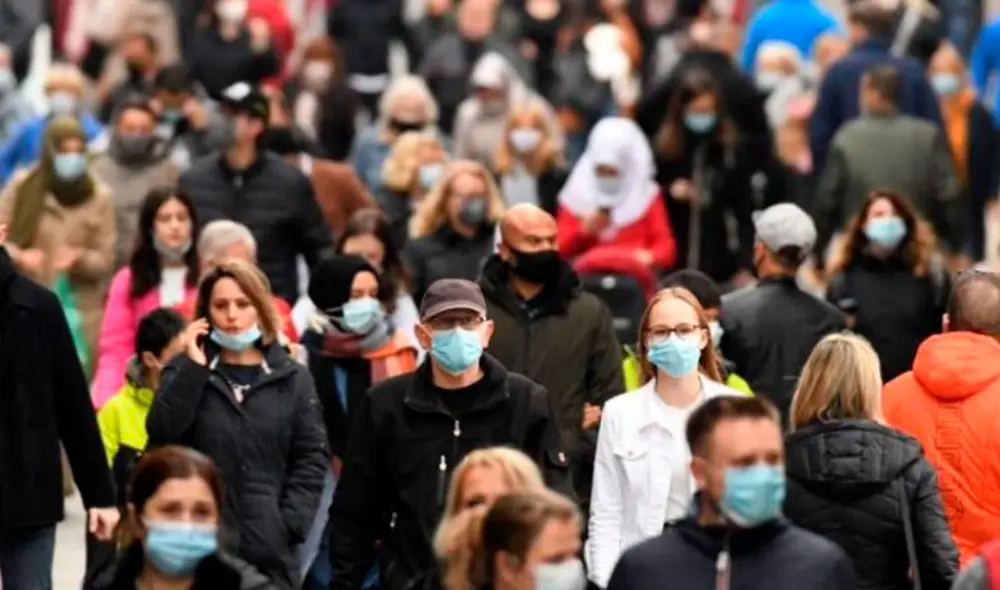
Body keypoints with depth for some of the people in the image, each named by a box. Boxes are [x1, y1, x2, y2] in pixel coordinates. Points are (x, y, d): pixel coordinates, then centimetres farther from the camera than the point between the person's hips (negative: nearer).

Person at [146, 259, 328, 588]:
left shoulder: (293, 378, 9)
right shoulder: (184, 372, 10)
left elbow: (312, 457, 4)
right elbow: (161, 437, -6)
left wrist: (289, 524, -8)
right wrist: (194, 367, -9)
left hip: (271, 546, 1)